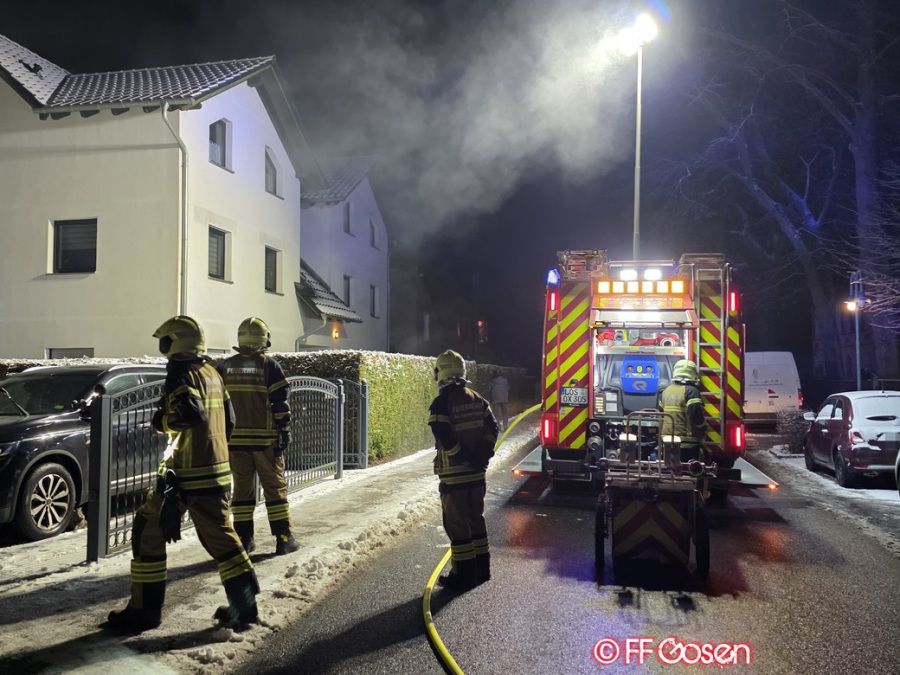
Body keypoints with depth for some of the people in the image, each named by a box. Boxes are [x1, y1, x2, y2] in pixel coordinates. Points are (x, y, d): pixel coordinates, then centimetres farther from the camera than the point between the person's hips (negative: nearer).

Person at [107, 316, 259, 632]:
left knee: (149, 531, 6)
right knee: (220, 536, 14)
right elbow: (228, 421, 18)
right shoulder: (212, 374, 12)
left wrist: (161, 420, -10)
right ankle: (244, 605, 17)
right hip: (217, 471, 8)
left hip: (186, 474, -8)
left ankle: (144, 609, 10)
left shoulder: (183, 374, -12)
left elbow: (190, 414, -27)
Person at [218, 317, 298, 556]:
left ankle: (243, 539, 14)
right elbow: (280, 403, -8)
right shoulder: (269, 365, -5)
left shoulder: (224, 367, 6)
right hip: (265, 439, -3)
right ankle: (283, 539, 8)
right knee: (275, 488, 5)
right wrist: (285, 432, -2)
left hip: (235, 439, 3)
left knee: (242, 489, 11)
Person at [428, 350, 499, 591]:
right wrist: (482, 455, 3)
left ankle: (463, 574, 8)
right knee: (476, 518, 18)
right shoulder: (477, 399, 7)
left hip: (453, 474, -7)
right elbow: (492, 427, 6)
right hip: (477, 472, 7)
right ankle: (481, 568, 27)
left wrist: (465, 457, -14)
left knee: (457, 524, 2)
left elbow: (445, 438, -22)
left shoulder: (441, 403, -14)